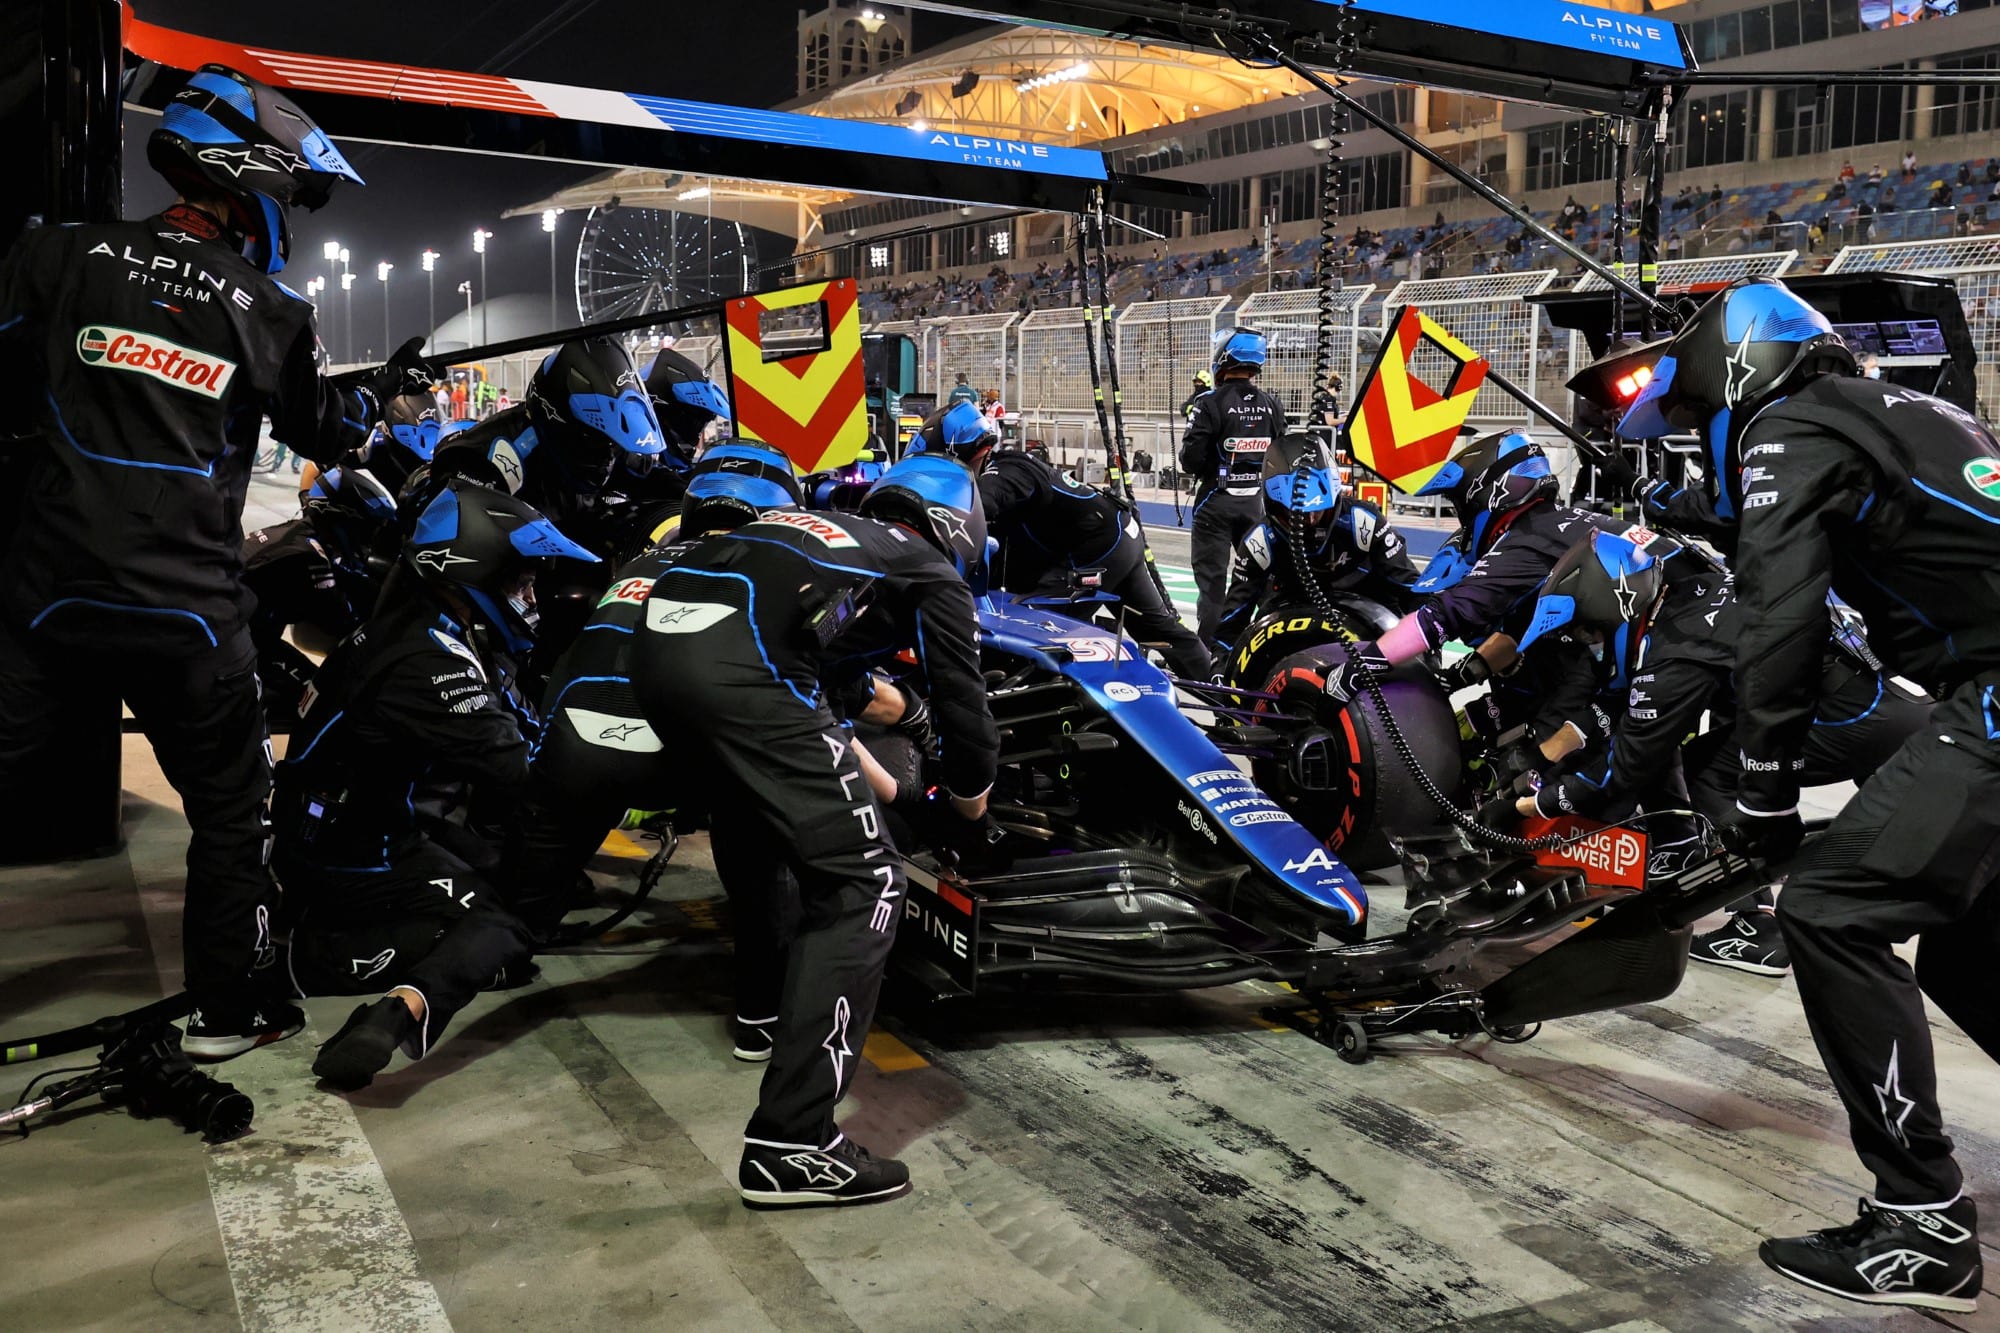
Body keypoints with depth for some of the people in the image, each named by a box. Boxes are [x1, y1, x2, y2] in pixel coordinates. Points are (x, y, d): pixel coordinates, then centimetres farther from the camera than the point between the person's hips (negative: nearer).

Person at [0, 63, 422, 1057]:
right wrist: (378, 390, 32)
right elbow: (320, 435, 14)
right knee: (230, 814, 15)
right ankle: (224, 1011, 23)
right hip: (188, 612, -1)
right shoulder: (273, 312, -1)